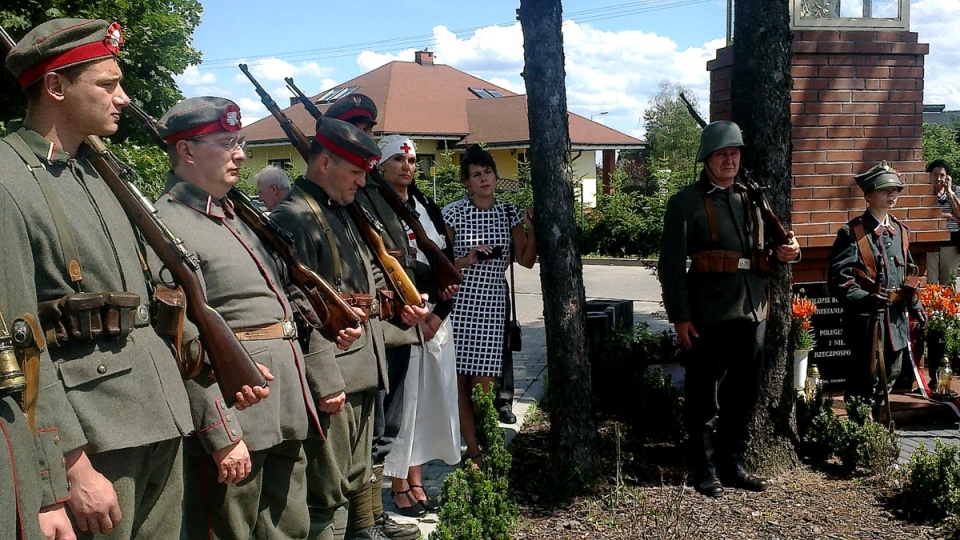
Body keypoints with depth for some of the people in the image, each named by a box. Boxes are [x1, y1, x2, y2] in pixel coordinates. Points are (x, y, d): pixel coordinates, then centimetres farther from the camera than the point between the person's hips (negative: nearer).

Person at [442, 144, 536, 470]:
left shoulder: (508, 214, 7)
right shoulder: (453, 214, -1)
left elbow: (526, 260, 9)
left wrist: (532, 230, -5)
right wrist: (468, 259, -14)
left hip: (492, 306, 1)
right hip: (459, 304, -1)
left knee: (484, 384, -5)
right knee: (460, 382, 1)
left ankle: (485, 453, 12)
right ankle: (474, 453, 13)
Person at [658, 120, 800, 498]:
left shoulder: (751, 199, 15)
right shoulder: (685, 202, -4)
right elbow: (671, 265, -8)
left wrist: (783, 253, 0)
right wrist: (680, 317, -13)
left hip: (752, 311, 6)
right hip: (708, 316, -6)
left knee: (744, 395, 14)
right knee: (704, 397, 4)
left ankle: (732, 465, 28)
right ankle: (706, 471, 17)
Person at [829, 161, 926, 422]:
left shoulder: (900, 230, 12)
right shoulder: (852, 233, -10)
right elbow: (840, 279, -17)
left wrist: (915, 305, 15)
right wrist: (865, 299, -29)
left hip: (897, 316, 7)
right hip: (867, 317, -7)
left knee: (890, 376, 17)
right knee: (865, 377, -1)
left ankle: (877, 422, 33)